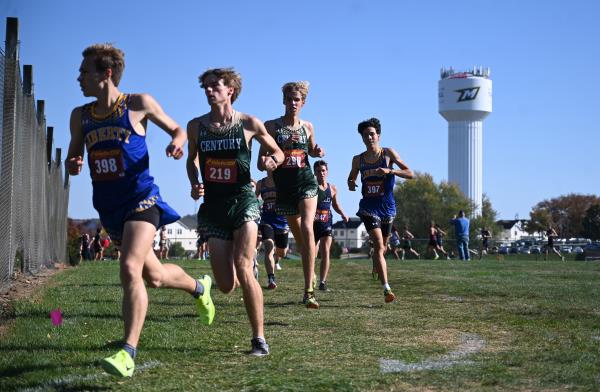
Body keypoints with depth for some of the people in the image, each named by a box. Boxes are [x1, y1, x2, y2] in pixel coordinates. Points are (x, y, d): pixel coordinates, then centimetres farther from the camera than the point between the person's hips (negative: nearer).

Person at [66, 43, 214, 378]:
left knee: (130, 269, -24)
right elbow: (73, 160, 14)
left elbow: (177, 129, 6)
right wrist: (73, 165, -10)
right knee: (154, 277, 16)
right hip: (108, 207, 6)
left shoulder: (138, 104, -6)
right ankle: (199, 287, 47)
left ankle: (128, 353, -23)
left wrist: (177, 142, -17)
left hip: (141, 199, -6)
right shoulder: (80, 116, 6)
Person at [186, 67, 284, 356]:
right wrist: (194, 184, 1)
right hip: (213, 204, 3)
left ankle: (259, 338, -9)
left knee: (242, 268, -20)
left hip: (242, 201, -3)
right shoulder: (196, 126, 3)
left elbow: (278, 152, 11)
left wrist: (271, 160, -13)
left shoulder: (249, 124, -3)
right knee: (226, 286, -1)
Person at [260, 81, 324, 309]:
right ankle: (311, 276, 37)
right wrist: (284, 145, -21)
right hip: (284, 187, 0)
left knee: (307, 229, -21)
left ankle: (308, 291, -25)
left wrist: (318, 152, 2)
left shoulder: (307, 127, 7)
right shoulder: (271, 126, -1)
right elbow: (263, 159, -5)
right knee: (299, 237, 11)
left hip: (306, 183, 0)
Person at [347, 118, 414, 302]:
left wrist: (389, 171, -24)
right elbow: (351, 178, 19)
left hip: (387, 206, 1)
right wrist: (351, 184, -6)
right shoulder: (358, 159, 3)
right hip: (369, 207, -1)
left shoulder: (388, 153, -3)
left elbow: (410, 174, -8)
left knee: (382, 246, 15)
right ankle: (387, 289, -24)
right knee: (378, 245, -17)